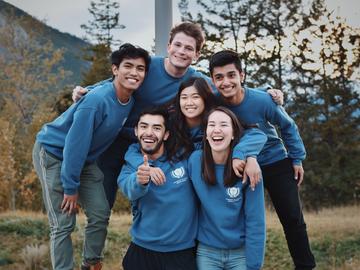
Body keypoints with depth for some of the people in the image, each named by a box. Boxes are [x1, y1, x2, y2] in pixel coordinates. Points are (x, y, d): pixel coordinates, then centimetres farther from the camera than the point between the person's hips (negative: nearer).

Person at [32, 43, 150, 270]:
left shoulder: (131, 101, -7)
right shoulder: (97, 100, -31)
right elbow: (75, 143, -28)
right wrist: (70, 187, -22)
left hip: (84, 159, 7)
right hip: (53, 153, -7)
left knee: (100, 215, 4)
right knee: (63, 224, -10)